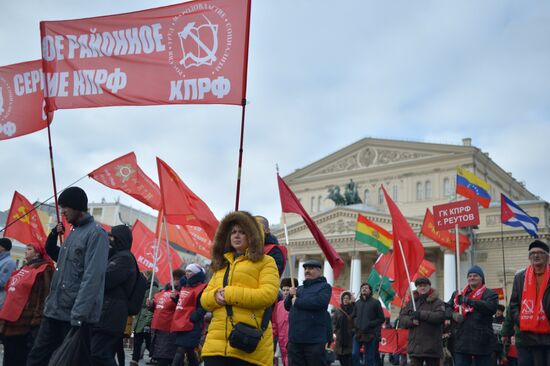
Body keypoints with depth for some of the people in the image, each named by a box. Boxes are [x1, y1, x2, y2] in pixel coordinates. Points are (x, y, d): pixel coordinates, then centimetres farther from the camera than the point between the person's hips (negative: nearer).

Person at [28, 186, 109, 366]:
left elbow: (92, 277, -19)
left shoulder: (96, 233, -11)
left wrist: (78, 314, -25)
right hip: (54, 310, 8)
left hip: (75, 315, -8)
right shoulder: (73, 233, 16)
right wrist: (53, 237, 11)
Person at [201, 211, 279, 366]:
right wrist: (216, 296, -5)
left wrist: (229, 294, -11)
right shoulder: (221, 264, 25)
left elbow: (268, 294, -10)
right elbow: (204, 299, 20)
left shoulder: (265, 262, 6)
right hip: (217, 340, 5)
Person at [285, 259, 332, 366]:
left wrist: (297, 302, -8)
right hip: (294, 339, 6)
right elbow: (287, 306, 21)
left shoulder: (324, 286, 1)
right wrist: (291, 295, 0)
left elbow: (320, 301, -19)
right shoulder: (300, 288, 24)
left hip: (314, 340, -6)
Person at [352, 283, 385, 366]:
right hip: (358, 333, 3)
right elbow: (353, 316, 23)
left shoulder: (375, 302, 1)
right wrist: (355, 324, 2)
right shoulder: (357, 303, 14)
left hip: (371, 334, -3)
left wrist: (370, 324, -12)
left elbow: (381, 319, 0)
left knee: (370, 358, 2)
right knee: (354, 354, -8)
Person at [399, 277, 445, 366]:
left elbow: (440, 316, -18)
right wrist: (412, 320, -15)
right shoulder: (411, 302, 12)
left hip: (432, 347, -3)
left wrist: (421, 314, -22)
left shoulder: (437, 302, 0)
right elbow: (402, 319, 6)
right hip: (415, 346, 3)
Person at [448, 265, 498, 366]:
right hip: (461, 341, 4)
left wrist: (470, 301, -27)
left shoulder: (490, 294, 2)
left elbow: (491, 307, -18)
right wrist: (453, 314, -4)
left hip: (481, 342, -4)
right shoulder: (458, 294, 17)